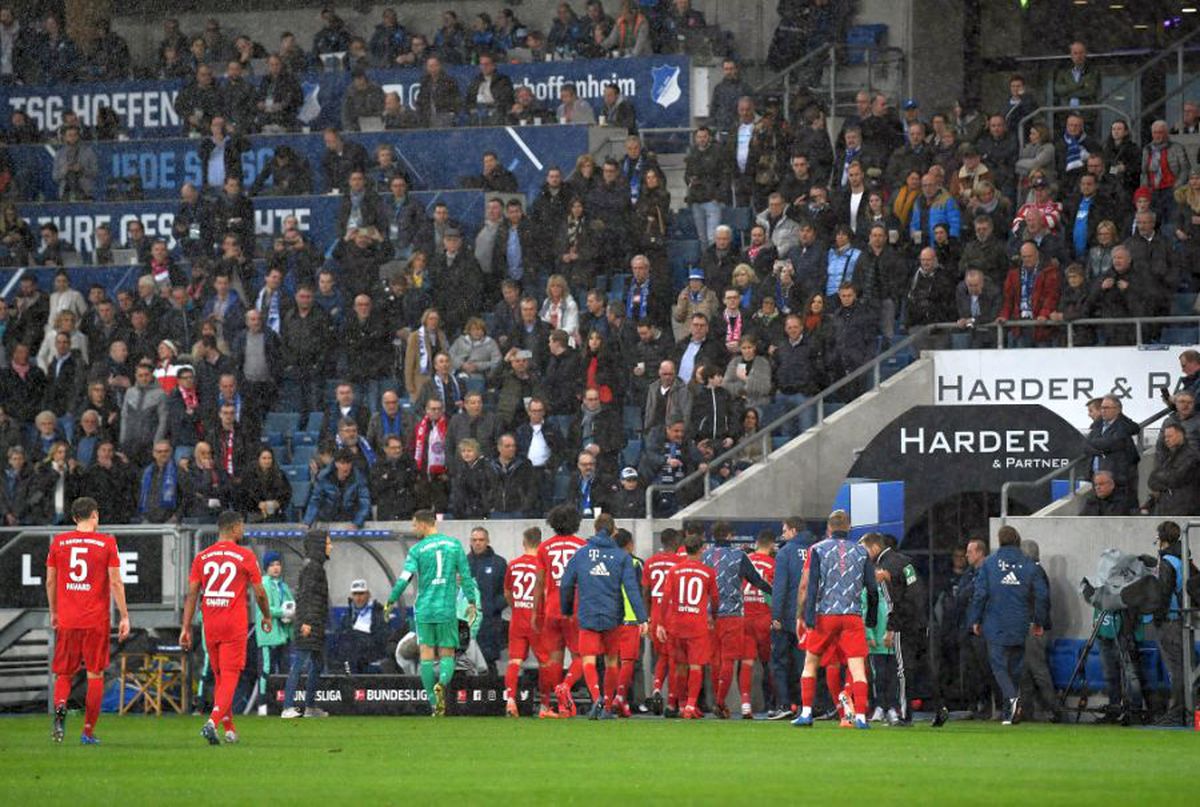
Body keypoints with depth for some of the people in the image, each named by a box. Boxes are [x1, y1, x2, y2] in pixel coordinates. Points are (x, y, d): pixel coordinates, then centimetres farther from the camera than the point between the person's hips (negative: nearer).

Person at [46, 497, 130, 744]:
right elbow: (116, 582, -5)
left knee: (64, 674, 10)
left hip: (67, 620, 2)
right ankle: (88, 731, 6)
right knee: (95, 675, 7)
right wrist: (124, 617, 0)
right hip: (96, 620, -2)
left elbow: (50, 582, 10)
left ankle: (60, 707, -20)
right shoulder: (106, 543, -2)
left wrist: (54, 613, 23)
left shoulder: (59, 542, 5)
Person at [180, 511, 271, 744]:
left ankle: (229, 728, 23)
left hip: (210, 626, 4)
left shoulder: (202, 557, 6)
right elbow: (259, 593, 1)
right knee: (230, 677, -5)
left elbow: (192, 594, 2)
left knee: (220, 676, 17)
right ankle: (213, 722, -25)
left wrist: (185, 628, 4)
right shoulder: (245, 556, -4)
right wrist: (266, 616, 19)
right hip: (235, 627, -4)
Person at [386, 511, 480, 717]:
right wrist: (472, 602, 13)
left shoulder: (418, 550, -1)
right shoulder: (454, 545, 5)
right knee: (447, 654, 8)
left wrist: (391, 602, 3)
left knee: (426, 654, 5)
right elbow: (465, 576, 5)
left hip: (424, 609, -1)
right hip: (447, 610, 1)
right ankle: (442, 683, -24)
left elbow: (404, 579, -6)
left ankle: (435, 704, 1)